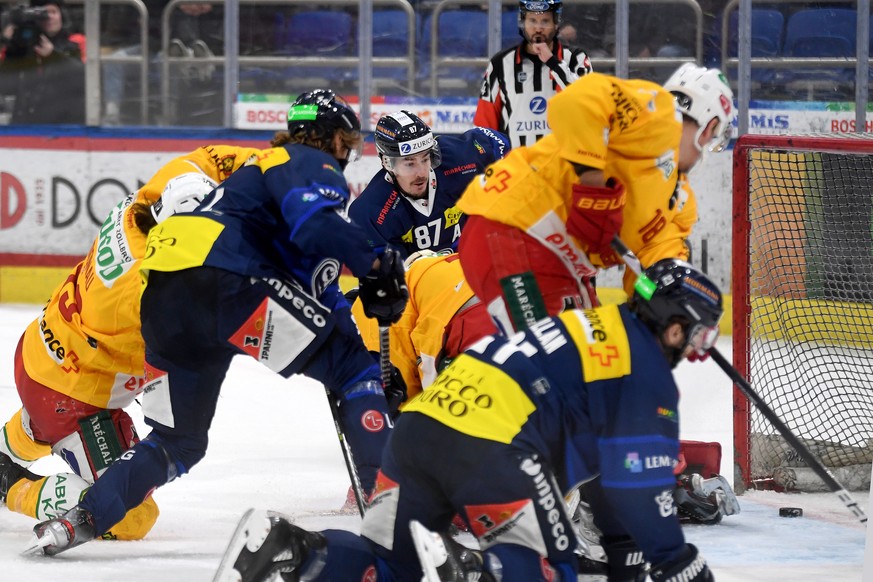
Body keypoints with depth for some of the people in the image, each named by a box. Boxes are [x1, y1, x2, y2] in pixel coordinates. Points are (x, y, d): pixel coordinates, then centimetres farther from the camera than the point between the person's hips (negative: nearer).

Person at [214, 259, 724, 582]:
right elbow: (639, 485, 1)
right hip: (493, 448, -8)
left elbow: (605, 469, 36)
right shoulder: (648, 374, 4)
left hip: (422, 422, 8)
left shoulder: (593, 328, 32)